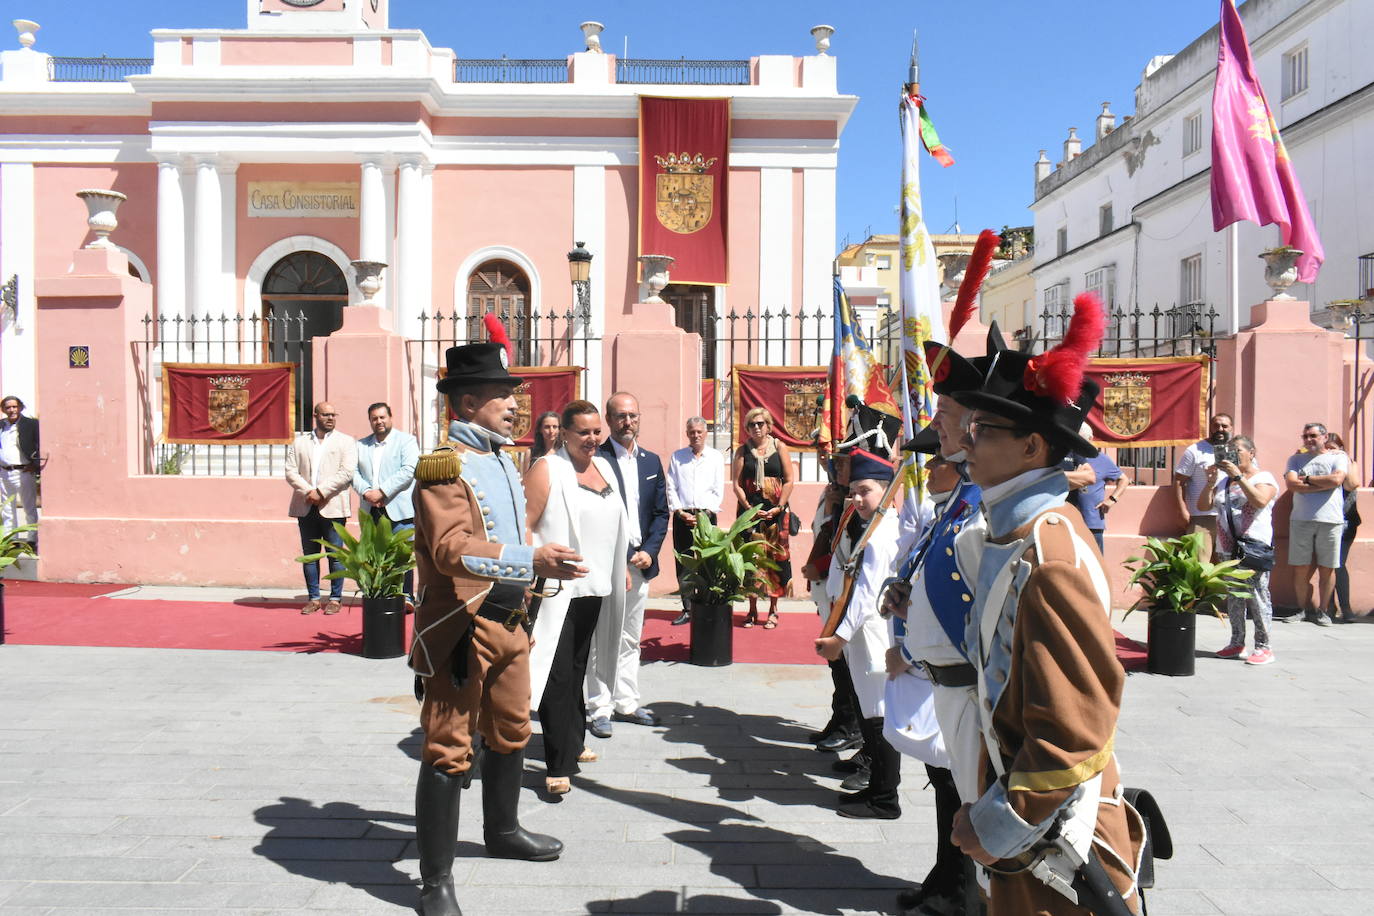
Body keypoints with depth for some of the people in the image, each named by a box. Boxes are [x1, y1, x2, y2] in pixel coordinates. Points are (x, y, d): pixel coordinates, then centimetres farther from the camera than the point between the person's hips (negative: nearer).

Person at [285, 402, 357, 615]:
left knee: (335, 555, -1)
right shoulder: (299, 442, 14)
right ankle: (313, 598, 15)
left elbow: (347, 472, -7)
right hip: (306, 507, 3)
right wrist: (308, 492, -11)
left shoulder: (346, 442, 5)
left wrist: (321, 491, -13)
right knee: (309, 555, 7)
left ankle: (335, 598, 7)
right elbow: (291, 471, 5)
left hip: (333, 507, -3)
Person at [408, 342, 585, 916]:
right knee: (449, 751, 0)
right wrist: (531, 561, -36)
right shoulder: (444, 467, -15)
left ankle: (502, 832, 44)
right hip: (460, 630, -9)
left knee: (511, 734, 22)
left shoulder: (503, 461, 12)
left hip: (508, 622, 9)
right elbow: (451, 549, -28)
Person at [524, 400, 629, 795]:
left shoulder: (603, 466, 13)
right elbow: (523, 525, -14)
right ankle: (559, 766, -1)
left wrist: (620, 569, 20)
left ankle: (573, 743, 31)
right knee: (558, 675, -6)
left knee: (577, 670, 18)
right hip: (557, 589, -7)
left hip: (593, 586, 8)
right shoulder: (547, 469, -9)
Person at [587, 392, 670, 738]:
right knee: (601, 639, 1)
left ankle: (626, 703, 24)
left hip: (640, 562, 6)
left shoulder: (651, 461, 12)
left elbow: (661, 512, 13)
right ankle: (601, 708, 10)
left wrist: (649, 551, 0)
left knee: (631, 638, 14)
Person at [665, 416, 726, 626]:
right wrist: (680, 512, -6)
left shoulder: (716, 457, 7)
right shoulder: (677, 457, 10)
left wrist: (705, 514, -8)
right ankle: (687, 609, 8)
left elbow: (719, 491, 3)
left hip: (706, 516, -1)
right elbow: (671, 488, 7)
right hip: (682, 516, 1)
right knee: (683, 563, 1)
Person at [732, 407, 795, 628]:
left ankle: (773, 609, 10)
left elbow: (789, 480, 0)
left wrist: (779, 507, -8)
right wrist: (750, 508, -10)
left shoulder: (779, 448, 4)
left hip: (775, 510, 0)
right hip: (749, 509, 1)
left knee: (775, 556, 1)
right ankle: (752, 609, 10)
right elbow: (737, 483, 0)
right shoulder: (742, 450, 6)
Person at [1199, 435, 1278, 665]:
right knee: (1233, 597, 9)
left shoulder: (1264, 477, 0)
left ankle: (1263, 647, -2)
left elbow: (1260, 501, -20)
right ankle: (1237, 643, 15)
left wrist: (1238, 476, -20)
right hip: (1228, 549, 6)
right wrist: (1210, 482, -2)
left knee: (1257, 596, -7)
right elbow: (1203, 505, 12)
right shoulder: (1223, 479, 17)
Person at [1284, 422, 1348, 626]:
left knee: (1327, 569, 2)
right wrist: (1325, 484, -6)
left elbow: (1337, 480, -10)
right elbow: (1292, 484, -3)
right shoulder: (1296, 459, 14)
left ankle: (1321, 611, 13)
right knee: (1301, 569, 1)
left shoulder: (1338, 457, 8)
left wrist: (1307, 478, -2)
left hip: (1330, 521, -2)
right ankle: (1306, 610, 11)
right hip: (1301, 520, 2)